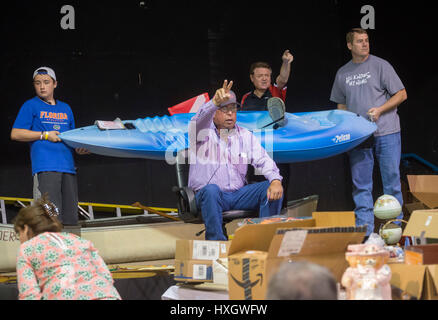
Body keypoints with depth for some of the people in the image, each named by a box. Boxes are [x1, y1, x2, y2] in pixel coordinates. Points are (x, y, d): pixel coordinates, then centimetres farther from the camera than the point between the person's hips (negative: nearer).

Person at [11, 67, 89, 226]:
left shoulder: (65, 108, 22)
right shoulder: (31, 106, 6)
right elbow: (15, 134, -1)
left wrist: (79, 148, 7)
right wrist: (45, 135, -7)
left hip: (67, 165, 6)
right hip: (45, 167, -6)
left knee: (70, 218, 4)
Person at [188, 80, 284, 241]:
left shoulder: (245, 136, 12)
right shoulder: (202, 131, 0)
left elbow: (263, 160, 0)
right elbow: (202, 117, -24)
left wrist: (275, 181, -21)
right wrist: (216, 101, -47)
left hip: (238, 195, 4)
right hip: (210, 196, -4)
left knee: (271, 189, -17)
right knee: (211, 190, -38)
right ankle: (216, 242, -38)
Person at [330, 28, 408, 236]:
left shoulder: (380, 65, 0)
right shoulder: (342, 74, 12)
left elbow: (401, 94, 0)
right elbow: (341, 104, 21)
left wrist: (379, 110, -12)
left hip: (386, 133, -3)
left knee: (391, 181, -1)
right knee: (361, 184, 3)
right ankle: (364, 230, 6)